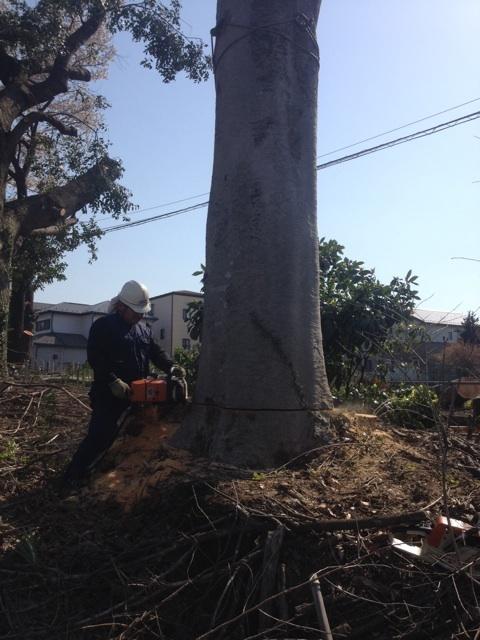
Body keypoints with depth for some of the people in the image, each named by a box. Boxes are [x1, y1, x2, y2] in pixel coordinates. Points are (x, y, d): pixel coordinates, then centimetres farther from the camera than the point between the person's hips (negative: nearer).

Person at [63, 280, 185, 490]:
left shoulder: (144, 330, 14)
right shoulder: (103, 326, -8)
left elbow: (156, 353, 11)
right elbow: (95, 358, -16)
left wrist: (171, 367, -9)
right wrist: (113, 382, -25)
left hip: (135, 394, 7)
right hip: (109, 395, -7)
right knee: (100, 436, -7)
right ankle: (72, 478, 6)